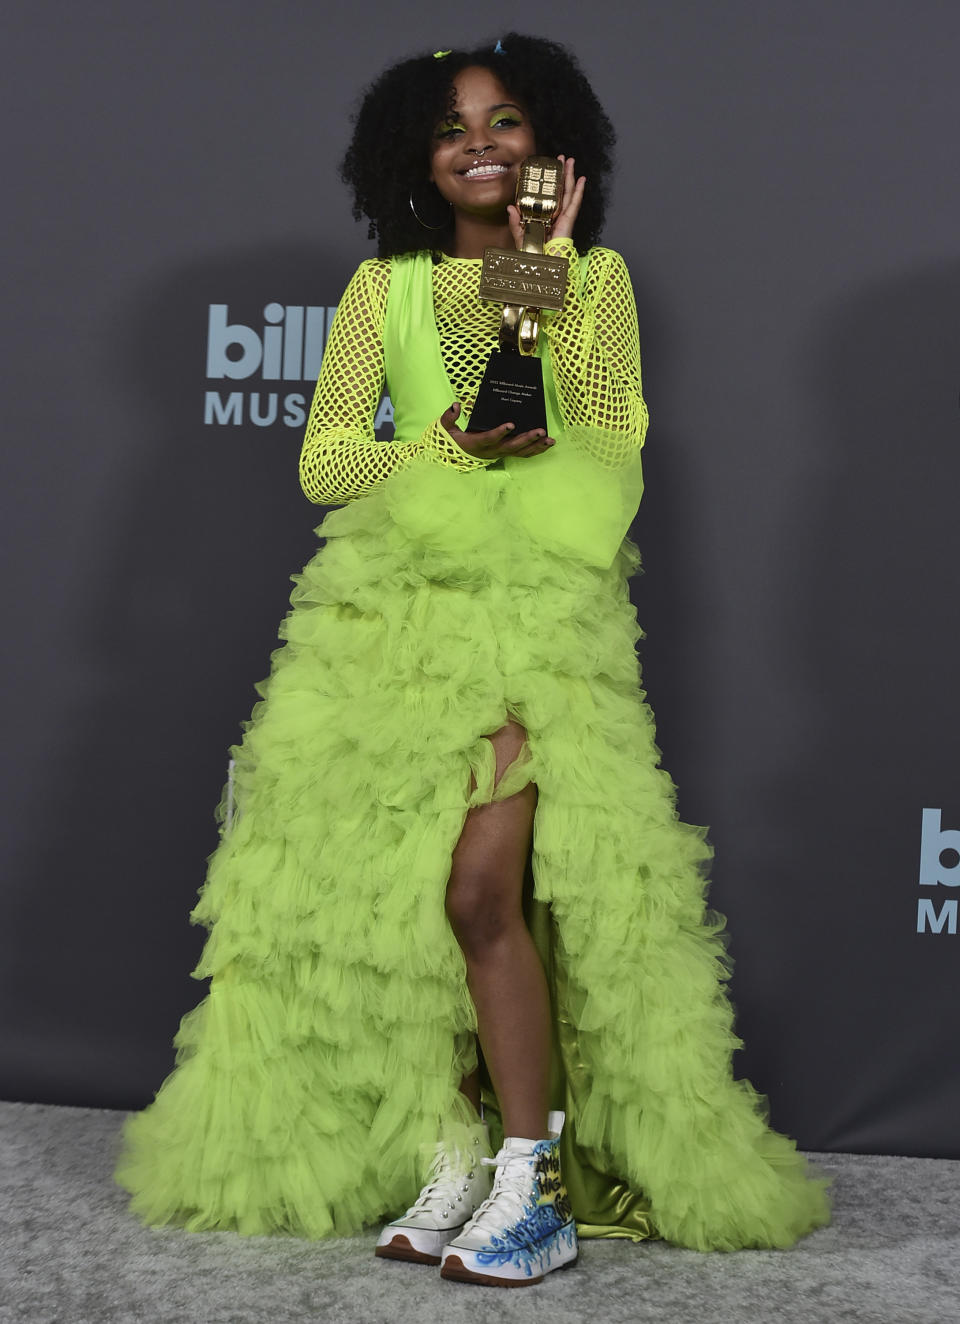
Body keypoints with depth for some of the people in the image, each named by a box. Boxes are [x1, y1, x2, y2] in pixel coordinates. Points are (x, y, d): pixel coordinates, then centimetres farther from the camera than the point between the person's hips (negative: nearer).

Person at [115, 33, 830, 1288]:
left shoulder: (596, 275, 8)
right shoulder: (384, 287, 12)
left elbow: (608, 450, -4)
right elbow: (324, 459, 4)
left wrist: (550, 281, -7)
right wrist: (453, 442, -12)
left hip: (538, 607, -3)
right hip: (396, 606, 3)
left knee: (482, 883, -17)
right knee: (394, 895, 0)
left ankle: (536, 1186, -8)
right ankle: (451, 1158, 12)